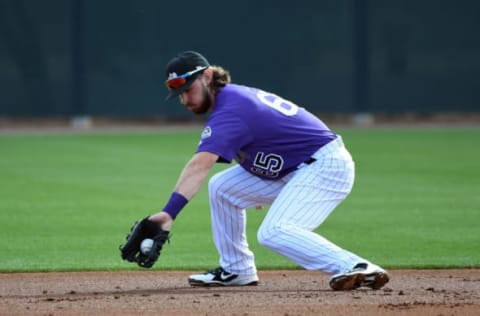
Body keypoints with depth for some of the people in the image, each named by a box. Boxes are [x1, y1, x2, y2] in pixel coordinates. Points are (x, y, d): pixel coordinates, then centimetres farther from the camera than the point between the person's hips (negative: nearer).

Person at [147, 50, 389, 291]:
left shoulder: (229, 111, -22)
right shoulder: (235, 96, 7)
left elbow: (198, 167, -35)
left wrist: (169, 212, -45)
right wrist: (257, 190, 15)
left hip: (325, 166, -11)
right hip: (294, 170, 11)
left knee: (273, 233, -26)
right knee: (221, 187, 10)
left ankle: (358, 269, -32)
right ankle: (236, 269, 17)